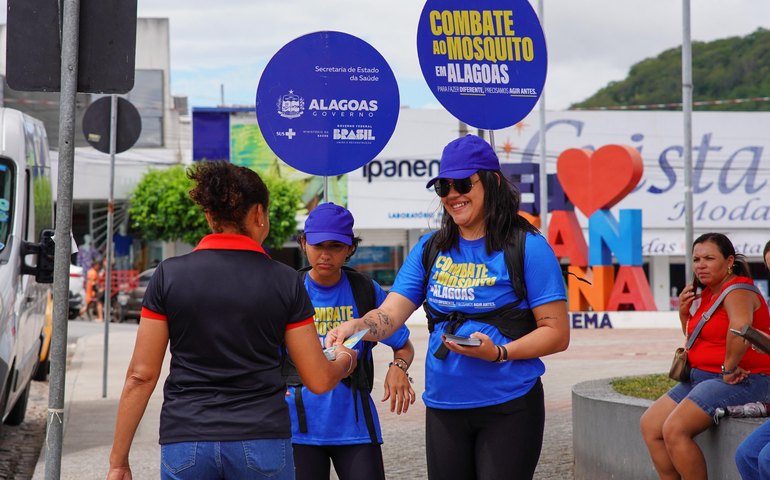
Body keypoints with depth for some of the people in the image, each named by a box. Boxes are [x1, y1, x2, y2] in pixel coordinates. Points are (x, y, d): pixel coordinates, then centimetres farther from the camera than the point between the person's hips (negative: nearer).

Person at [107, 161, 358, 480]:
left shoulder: (169, 275, 0)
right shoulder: (285, 281, 0)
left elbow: (141, 376, -1)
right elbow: (318, 380, 4)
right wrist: (345, 361, 26)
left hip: (184, 442, 1)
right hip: (261, 440, 0)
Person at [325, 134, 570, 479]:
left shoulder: (526, 247, -6)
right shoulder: (430, 249, 9)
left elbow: (557, 333, -8)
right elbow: (389, 315, 1)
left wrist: (500, 352, -23)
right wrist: (353, 327, -21)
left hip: (508, 408, -5)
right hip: (443, 408, 5)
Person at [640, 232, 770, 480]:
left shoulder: (737, 290, -15)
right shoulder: (708, 293, 15)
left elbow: (740, 327, -37)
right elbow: (696, 339, 26)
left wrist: (729, 368, -28)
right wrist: (684, 313, 8)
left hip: (741, 382, -10)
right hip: (702, 376, 10)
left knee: (675, 429, -24)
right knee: (650, 425, 7)